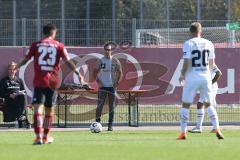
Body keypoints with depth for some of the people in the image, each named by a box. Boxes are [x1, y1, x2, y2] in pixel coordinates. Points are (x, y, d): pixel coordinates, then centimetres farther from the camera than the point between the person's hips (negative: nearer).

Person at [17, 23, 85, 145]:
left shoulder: (36, 45, 3)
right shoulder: (59, 46, 5)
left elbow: (25, 60, 9)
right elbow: (68, 62, -2)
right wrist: (78, 74, 2)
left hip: (39, 81, -2)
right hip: (52, 82, 2)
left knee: (37, 107, -7)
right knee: (49, 110, 15)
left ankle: (38, 137, -23)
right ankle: (46, 137, 26)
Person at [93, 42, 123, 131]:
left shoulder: (115, 61, 2)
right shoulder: (100, 61, 3)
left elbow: (120, 73, 5)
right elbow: (95, 72, 6)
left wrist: (117, 83, -5)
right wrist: (98, 81, -7)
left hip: (112, 86, 1)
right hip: (102, 87, 0)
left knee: (112, 107, 2)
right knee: (100, 105, -8)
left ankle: (110, 125, 7)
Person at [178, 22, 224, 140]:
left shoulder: (188, 44, -7)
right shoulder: (209, 44, 5)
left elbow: (186, 62, -13)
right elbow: (212, 64, 10)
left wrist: (182, 74, 3)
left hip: (192, 78, -4)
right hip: (206, 77, 4)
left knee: (185, 105, 4)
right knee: (208, 104, 14)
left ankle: (183, 132, -2)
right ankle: (217, 129, 4)